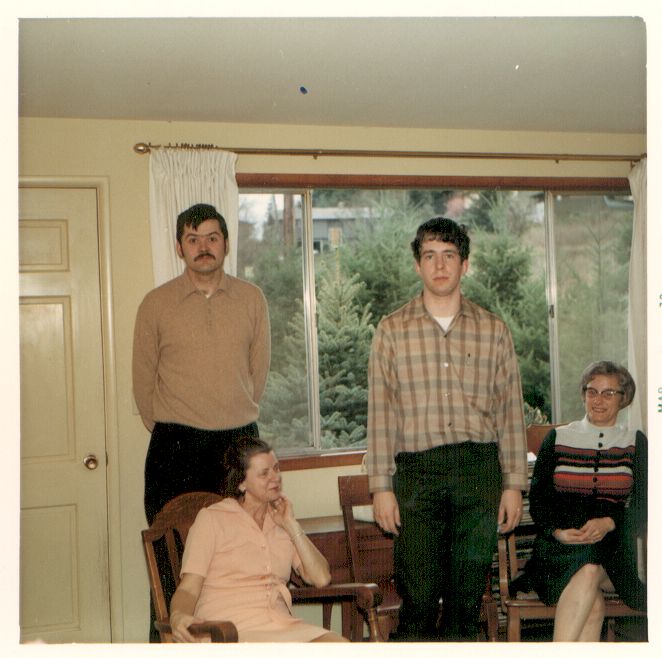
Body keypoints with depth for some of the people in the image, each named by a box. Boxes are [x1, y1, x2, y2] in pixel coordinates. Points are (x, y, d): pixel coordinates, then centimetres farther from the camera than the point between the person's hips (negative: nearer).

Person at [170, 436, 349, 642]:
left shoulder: (281, 521, 20)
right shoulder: (212, 519, 6)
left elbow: (321, 578, 9)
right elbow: (188, 588, -1)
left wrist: (291, 525, 5)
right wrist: (177, 615, -24)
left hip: (283, 625, 6)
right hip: (229, 631, -6)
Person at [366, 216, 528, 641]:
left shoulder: (494, 330, 10)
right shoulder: (393, 330, 6)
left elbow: (511, 410, 9)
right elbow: (381, 412, 3)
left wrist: (514, 482, 4)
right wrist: (381, 485, -2)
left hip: (480, 471, 2)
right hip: (417, 472, -1)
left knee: (468, 597, 6)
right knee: (419, 598, -4)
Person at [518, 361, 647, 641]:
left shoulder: (635, 442, 14)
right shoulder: (557, 438, 14)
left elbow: (642, 508, 6)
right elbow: (537, 500, 8)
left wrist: (609, 523, -15)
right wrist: (558, 531, -12)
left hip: (613, 544, 0)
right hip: (559, 546, 0)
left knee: (590, 570, -35)